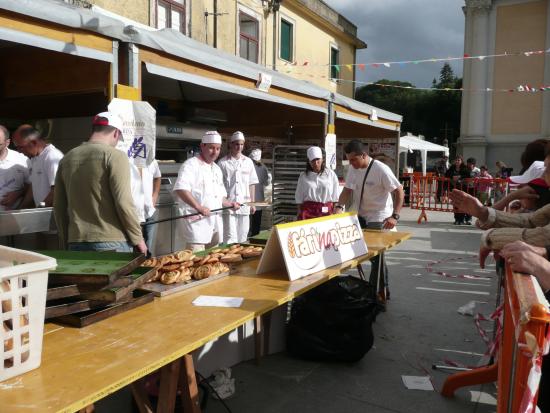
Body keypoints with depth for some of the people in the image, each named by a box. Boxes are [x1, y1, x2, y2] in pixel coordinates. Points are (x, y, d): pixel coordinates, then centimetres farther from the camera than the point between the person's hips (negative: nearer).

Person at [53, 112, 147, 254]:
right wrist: (138, 239, -5)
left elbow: (59, 207, 12)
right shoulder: (114, 156, -8)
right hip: (112, 242, -5)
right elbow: (123, 202, -14)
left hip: (77, 243, 6)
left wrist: (67, 240, 21)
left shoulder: (67, 158, 10)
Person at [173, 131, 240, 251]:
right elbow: (180, 189, -23)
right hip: (197, 221, -8)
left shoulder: (217, 169, 19)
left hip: (215, 222, 8)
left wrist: (230, 204, 9)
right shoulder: (191, 164, -7)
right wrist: (199, 207, -30)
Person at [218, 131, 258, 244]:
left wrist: (252, 203, 10)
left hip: (244, 206, 4)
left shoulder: (248, 162, 10)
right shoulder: (223, 163, 0)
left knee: (242, 238, 8)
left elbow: (251, 184, 14)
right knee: (230, 238, -7)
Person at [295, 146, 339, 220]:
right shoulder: (304, 176, 9)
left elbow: (335, 198, 9)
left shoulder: (331, 174, 7)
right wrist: (299, 216, 10)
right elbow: (299, 199, 12)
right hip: (308, 211, 0)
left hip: (326, 211, 0)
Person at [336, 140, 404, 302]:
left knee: (376, 255, -6)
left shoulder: (381, 170, -20)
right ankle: (383, 290, 25)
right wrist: (339, 207, -16)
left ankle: (378, 292, 7)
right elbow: (347, 190, 2)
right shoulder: (353, 169, 0)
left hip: (379, 219, -7)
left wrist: (394, 216, -26)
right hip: (361, 217, 7)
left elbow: (399, 191, -18)